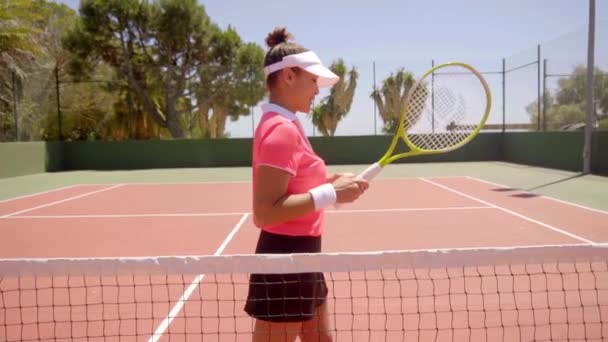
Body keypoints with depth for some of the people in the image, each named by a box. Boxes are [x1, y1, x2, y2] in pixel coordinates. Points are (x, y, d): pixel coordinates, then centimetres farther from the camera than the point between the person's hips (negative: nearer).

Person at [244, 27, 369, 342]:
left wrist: (329, 183, 5)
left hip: (299, 256, 10)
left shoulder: (283, 126, 10)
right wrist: (331, 194, -25)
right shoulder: (282, 129, -20)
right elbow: (265, 213, -27)